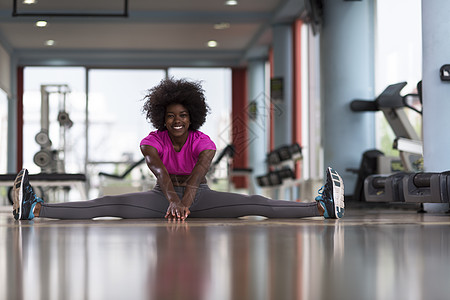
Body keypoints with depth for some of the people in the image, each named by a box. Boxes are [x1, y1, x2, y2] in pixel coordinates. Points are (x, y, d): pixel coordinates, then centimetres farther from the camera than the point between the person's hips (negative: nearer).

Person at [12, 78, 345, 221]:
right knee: (107, 204, -23)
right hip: (161, 198, 0)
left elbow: (197, 174, -36)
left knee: (255, 204, -23)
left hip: (200, 198, 0)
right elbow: (161, 172, -35)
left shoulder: (204, 143, -17)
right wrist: (173, 201, -55)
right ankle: (34, 208, -36)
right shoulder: (152, 141, -15)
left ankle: (324, 207, -31)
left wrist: (185, 203, -55)